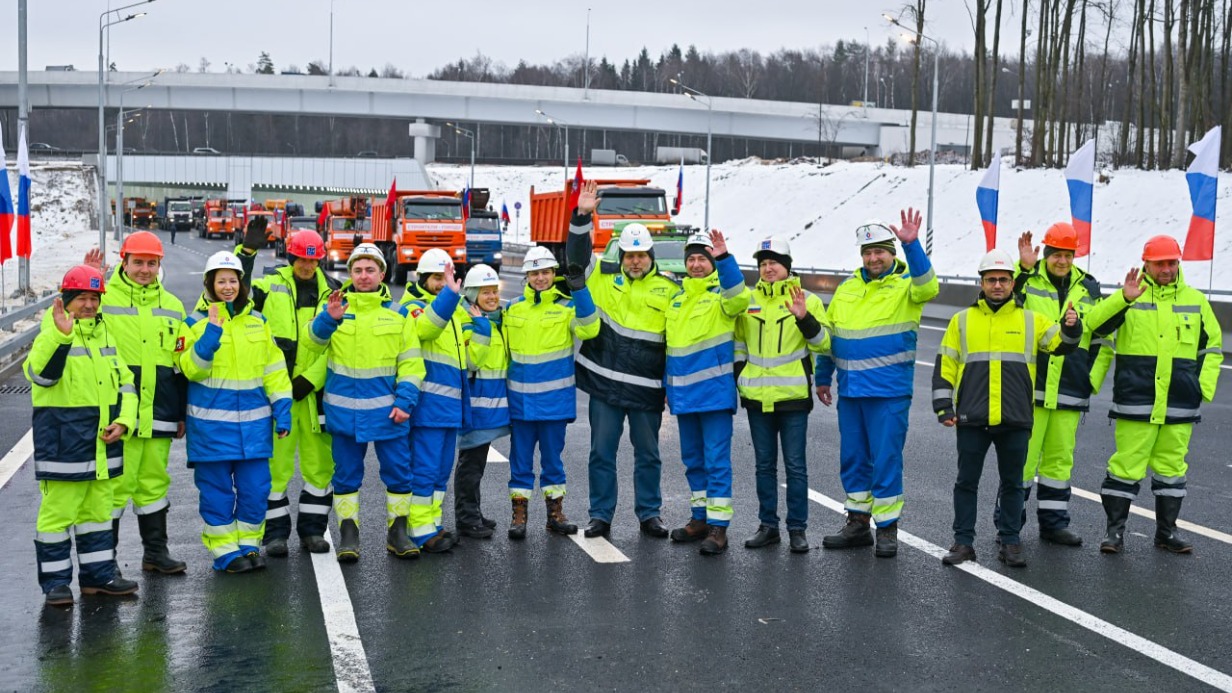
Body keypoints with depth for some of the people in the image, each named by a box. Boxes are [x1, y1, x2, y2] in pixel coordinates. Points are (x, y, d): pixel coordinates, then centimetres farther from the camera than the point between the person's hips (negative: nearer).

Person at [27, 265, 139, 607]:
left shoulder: (105, 333, 12)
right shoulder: (51, 336, -9)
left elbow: (125, 382, 17)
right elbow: (40, 373, -30)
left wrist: (124, 421, 1)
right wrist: (60, 334, -43)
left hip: (102, 439, 7)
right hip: (62, 439, -7)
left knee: (98, 509, 15)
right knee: (58, 511, -4)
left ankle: (98, 573, 25)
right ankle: (55, 581, 5)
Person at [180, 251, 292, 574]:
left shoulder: (258, 321, 10)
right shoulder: (197, 322, 0)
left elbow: (273, 369, 12)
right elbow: (191, 369, -11)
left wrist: (282, 409, 5)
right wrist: (212, 330, -20)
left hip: (253, 419, 3)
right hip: (212, 419, -3)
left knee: (255, 486, 4)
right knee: (217, 487, 2)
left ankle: (249, 543, 19)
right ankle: (224, 550, 13)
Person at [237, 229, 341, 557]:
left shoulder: (332, 290, 5)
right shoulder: (270, 284, 4)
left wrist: (310, 379, -9)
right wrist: (247, 252, -12)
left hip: (316, 389, 2)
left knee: (320, 462, 7)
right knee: (275, 460, 1)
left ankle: (313, 529, 20)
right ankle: (276, 532, 11)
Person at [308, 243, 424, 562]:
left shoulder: (397, 314, 5)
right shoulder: (337, 307, 3)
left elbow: (411, 363, 4)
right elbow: (315, 340, -12)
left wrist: (405, 401, -6)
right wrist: (329, 318, -32)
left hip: (387, 409, 1)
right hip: (344, 408, 0)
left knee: (398, 471, 4)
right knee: (346, 474, 7)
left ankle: (397, 533, 17)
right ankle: (348, 534, 15)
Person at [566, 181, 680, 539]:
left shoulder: (669, 289, 1)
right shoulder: (604, 278, 6)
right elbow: (577, 255, 1)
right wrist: (582, 216, -11)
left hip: (646, 387, -1)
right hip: (604, 382, 1)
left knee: (648, 453, 9)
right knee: (602, 452, 6)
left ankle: (649, 513, 20)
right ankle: (601, 515, 15)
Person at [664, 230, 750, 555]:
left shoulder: (721, 294, -5)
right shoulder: (677, 298, 15)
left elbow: (739, 297, -30)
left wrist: (724, 259, -39)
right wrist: (668, 383, 20)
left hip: (715, 391, -7)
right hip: (684, 393, 7)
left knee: (716, 460, -5)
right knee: (692, 459, 15)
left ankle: (718, 526, -2)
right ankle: (700, 519, 26)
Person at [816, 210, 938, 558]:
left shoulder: (905, 285, -3)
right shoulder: (846, 289, 12)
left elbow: (927, 286, -27)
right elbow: (829, 334, 19)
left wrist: (912, 244, -38)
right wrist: (822, 377, 20)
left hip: (889, 392, -5)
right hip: (850, 390, 6)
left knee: (885, 460, -3)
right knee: (852, 459, 11)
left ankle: (887, 529, 8)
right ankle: (857, 523, 23)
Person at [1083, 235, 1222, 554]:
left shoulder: (1195, 300, 11)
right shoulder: (1130, 296, 0)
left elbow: (1212, 346, 18)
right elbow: (1095, 324, -15)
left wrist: (1205, 387, 7)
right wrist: (1123, 298, -29)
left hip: (1180, 406, 3)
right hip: (1135, 402, -3)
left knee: (1172, 466, 10)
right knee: (1126, 465, -3)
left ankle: (1167, 531, 21)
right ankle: (1115, 529, 7)